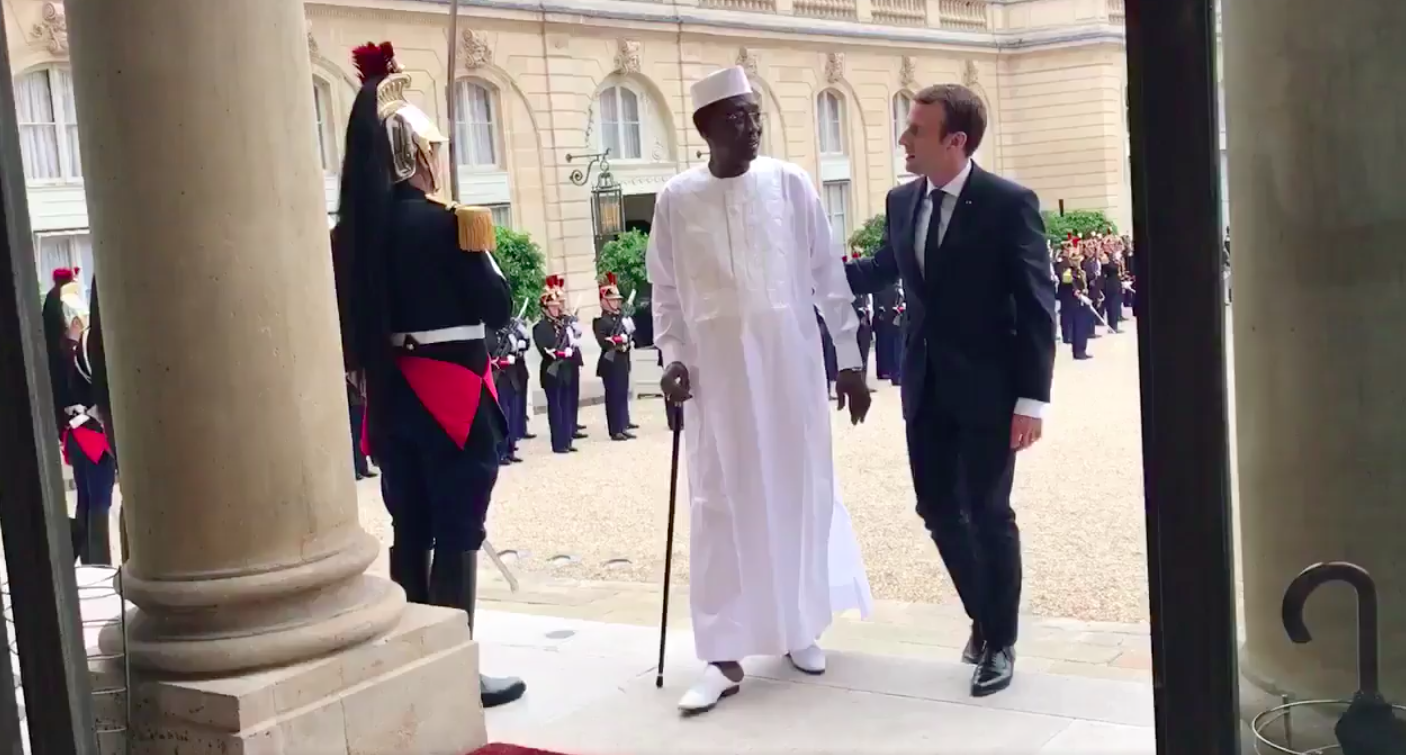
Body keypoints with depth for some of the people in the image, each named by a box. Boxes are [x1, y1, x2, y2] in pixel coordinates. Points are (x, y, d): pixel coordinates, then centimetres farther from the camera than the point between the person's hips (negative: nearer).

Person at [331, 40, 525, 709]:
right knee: (457, 535, -1)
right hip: (452, 395, -7)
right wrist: (475, 246, -3)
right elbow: (498, 307, -10)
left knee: (411, 533, 13)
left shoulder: (350, 230, 7)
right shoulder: (439, 221, -12)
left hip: (391, 395, 7)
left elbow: (350, 319, 12)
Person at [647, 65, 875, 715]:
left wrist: (850, 360, 2)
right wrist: (672, 356, -6)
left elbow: (829, 276, 2)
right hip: (716, 369, -1)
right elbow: (666, 291, 6)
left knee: (800, 490, 10)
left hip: (790, 362, 1)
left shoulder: (790, 184, -1)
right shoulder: (676, 199, -1)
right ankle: (724, 654, 7)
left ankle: (799, 627, 28)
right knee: (721, 504, 1)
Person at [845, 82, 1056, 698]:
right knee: (938, 509, 11)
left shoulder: (1009, 203, -13)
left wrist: (1032, 398, -17)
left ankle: (1000, 641, 21)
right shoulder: (901, 202, 4)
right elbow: (880, 270, 21)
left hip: (986, 389, -5)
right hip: (926, 386, 6)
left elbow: (1037, 306, -12)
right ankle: (984, 615, 33)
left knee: (987, 512, 4)